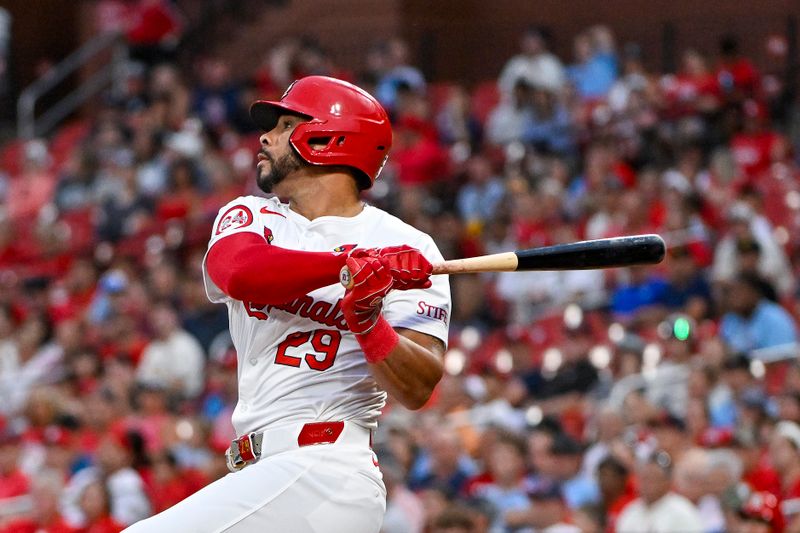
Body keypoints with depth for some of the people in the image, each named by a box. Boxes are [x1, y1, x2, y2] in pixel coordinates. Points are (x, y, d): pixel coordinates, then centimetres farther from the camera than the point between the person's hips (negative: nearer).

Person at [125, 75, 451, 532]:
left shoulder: (405, 248, -1)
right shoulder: (249, 217, 13)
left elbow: (418, 389, -10)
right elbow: (238, 272, -13)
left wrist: (368, 321, -28)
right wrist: (351, 264, -25)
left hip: (320, 473, -7)